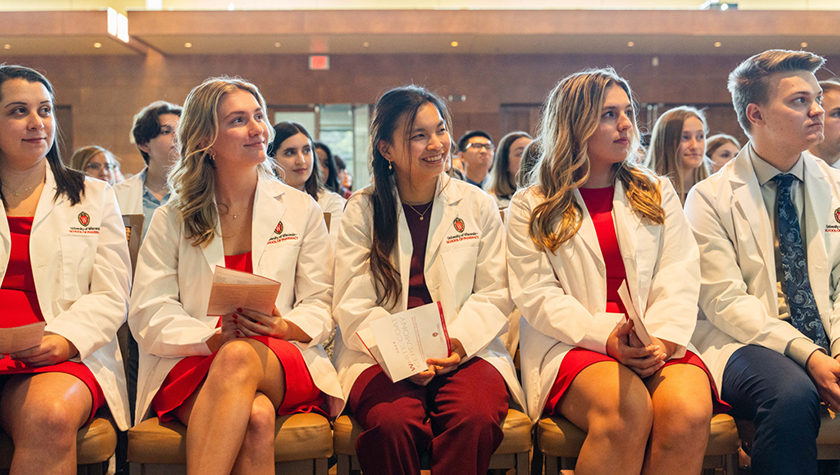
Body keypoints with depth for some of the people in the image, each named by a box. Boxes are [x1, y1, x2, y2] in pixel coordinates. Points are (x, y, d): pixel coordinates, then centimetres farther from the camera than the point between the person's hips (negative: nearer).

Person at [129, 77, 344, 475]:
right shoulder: (172, 219, 10)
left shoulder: (301, 210, 12)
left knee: (240, 357, -37)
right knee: (256, 417, -36)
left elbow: (320, 308, 8)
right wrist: (216, 337, -18)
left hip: (283, 360, 1)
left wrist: (282, 327, -15)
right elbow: (149, 316, 0)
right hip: (190, 364, -1)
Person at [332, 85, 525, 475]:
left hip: (466, 351, 1)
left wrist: (460, 342, -12)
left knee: (476, 416, -32)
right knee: (392, 421, -32)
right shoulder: (361, 211, 6)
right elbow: (353, 305, -1)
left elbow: (494, 294, 7)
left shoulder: (478, 206, 10)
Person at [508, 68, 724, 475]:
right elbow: (537, 295, -2)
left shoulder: (657, 193, 20)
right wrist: (605, 335, -17)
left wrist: (661, 338, -12)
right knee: (626, 410, -34)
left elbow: (679, 278, 8)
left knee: (689, 411, -30)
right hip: (572, 342, -2)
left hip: (658, 344, 3)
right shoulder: (530, 208, 10)